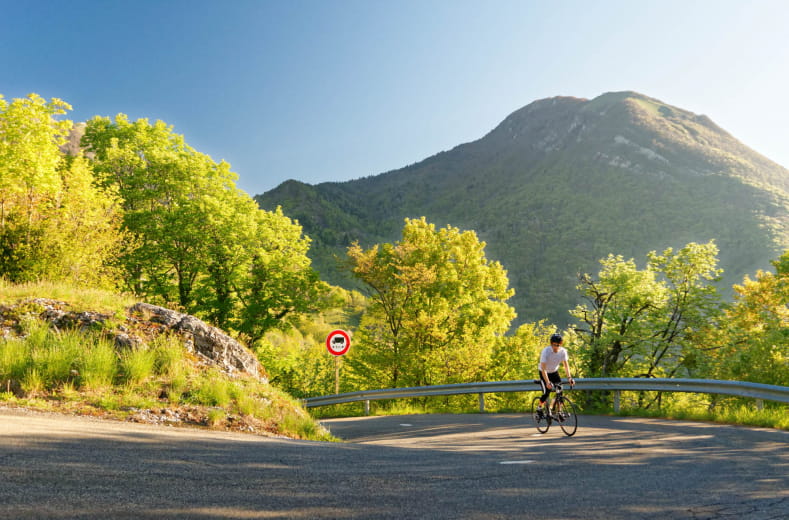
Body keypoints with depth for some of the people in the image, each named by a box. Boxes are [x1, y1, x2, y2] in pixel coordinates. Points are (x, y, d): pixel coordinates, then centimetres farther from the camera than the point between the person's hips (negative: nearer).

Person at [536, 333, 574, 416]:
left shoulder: (563, 351, -19)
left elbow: (566, 365, -18)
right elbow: (543, 369, -34)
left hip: (554, 372, 4)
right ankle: (540, 407, 10)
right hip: (545, 373, -4)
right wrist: (547, 382, -44)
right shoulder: (546, 351, -30)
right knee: (546, 392, -15)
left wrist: (569, 378, -34)